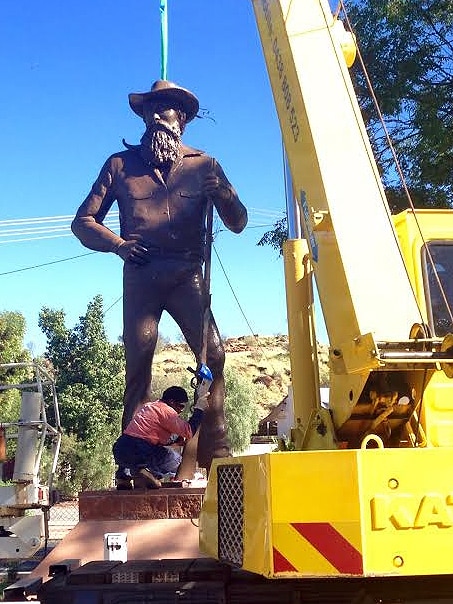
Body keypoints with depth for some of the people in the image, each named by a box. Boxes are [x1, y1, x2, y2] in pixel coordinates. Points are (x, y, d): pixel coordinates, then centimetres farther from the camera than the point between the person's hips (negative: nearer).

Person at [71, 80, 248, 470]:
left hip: (187, 275, 0)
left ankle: (216, 453, -11)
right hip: (140, 275, 0)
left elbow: (238, 223, 12)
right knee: (138, 361, -6)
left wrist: (224, 195, -10)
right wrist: (117, 243, -5)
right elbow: (83, 222, 14)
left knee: (212, 355, -15)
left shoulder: (203, 165, 15)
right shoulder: (121, 164, 15)